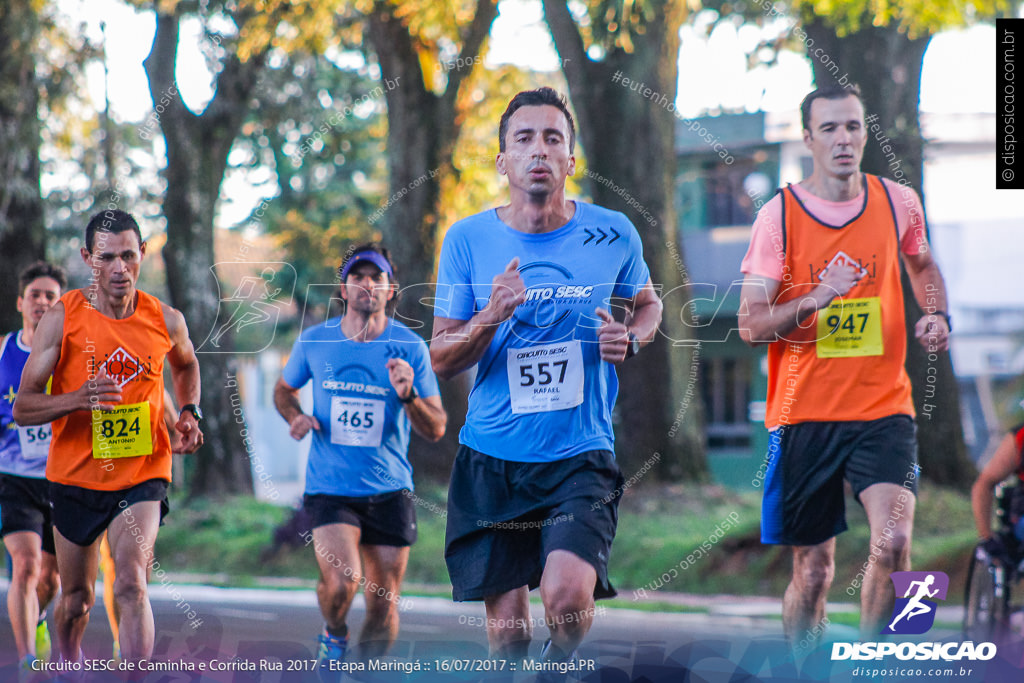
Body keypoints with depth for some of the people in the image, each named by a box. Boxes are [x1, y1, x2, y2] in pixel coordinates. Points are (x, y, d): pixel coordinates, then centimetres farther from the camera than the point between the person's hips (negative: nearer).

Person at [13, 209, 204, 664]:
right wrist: (78, 399, -28)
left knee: (131, 587, -23)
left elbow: (186, 365, 23)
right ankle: (69, 667, 46)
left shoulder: (165, 320, -3)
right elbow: (22, 408, -10)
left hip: (143, 473, 0)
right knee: (76, 600, 16)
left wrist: (189, 413, 6)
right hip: (76, 475, 1)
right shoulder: (62, 319, -10)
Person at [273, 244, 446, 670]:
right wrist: (295, 416, -2)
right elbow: (284, 389, 20)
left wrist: (407, 396, -23)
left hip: (389, 491, 1)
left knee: (384, 607, 4)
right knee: (342, 580, -24)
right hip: (328, 488, -1)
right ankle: (334, 637, 8)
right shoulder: (314, 340, 1)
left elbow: (436, 430, -4)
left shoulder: (409, 348, -3)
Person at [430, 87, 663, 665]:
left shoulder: (613, 235, 0)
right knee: (507, 624, 4)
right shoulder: (468, 240, 0)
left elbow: (649, 303, 20)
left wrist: (630, 338, -3)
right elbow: (441, 362, 2)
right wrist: (491, 317, -18)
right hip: (490, 459, 1)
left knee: (567, 594, -22)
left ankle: (560, 665, 9)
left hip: (582, 454, -1)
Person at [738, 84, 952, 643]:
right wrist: (814, 299, -23)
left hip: (883, 408, 1)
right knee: (812, 572, 5)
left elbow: (921, 264, 27)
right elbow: (751, 325, -6)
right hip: (804, 413, -1)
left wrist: (937, 314, 8)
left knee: (893, 540, -20)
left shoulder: (898, 203, 4)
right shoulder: (779, 215, -4)